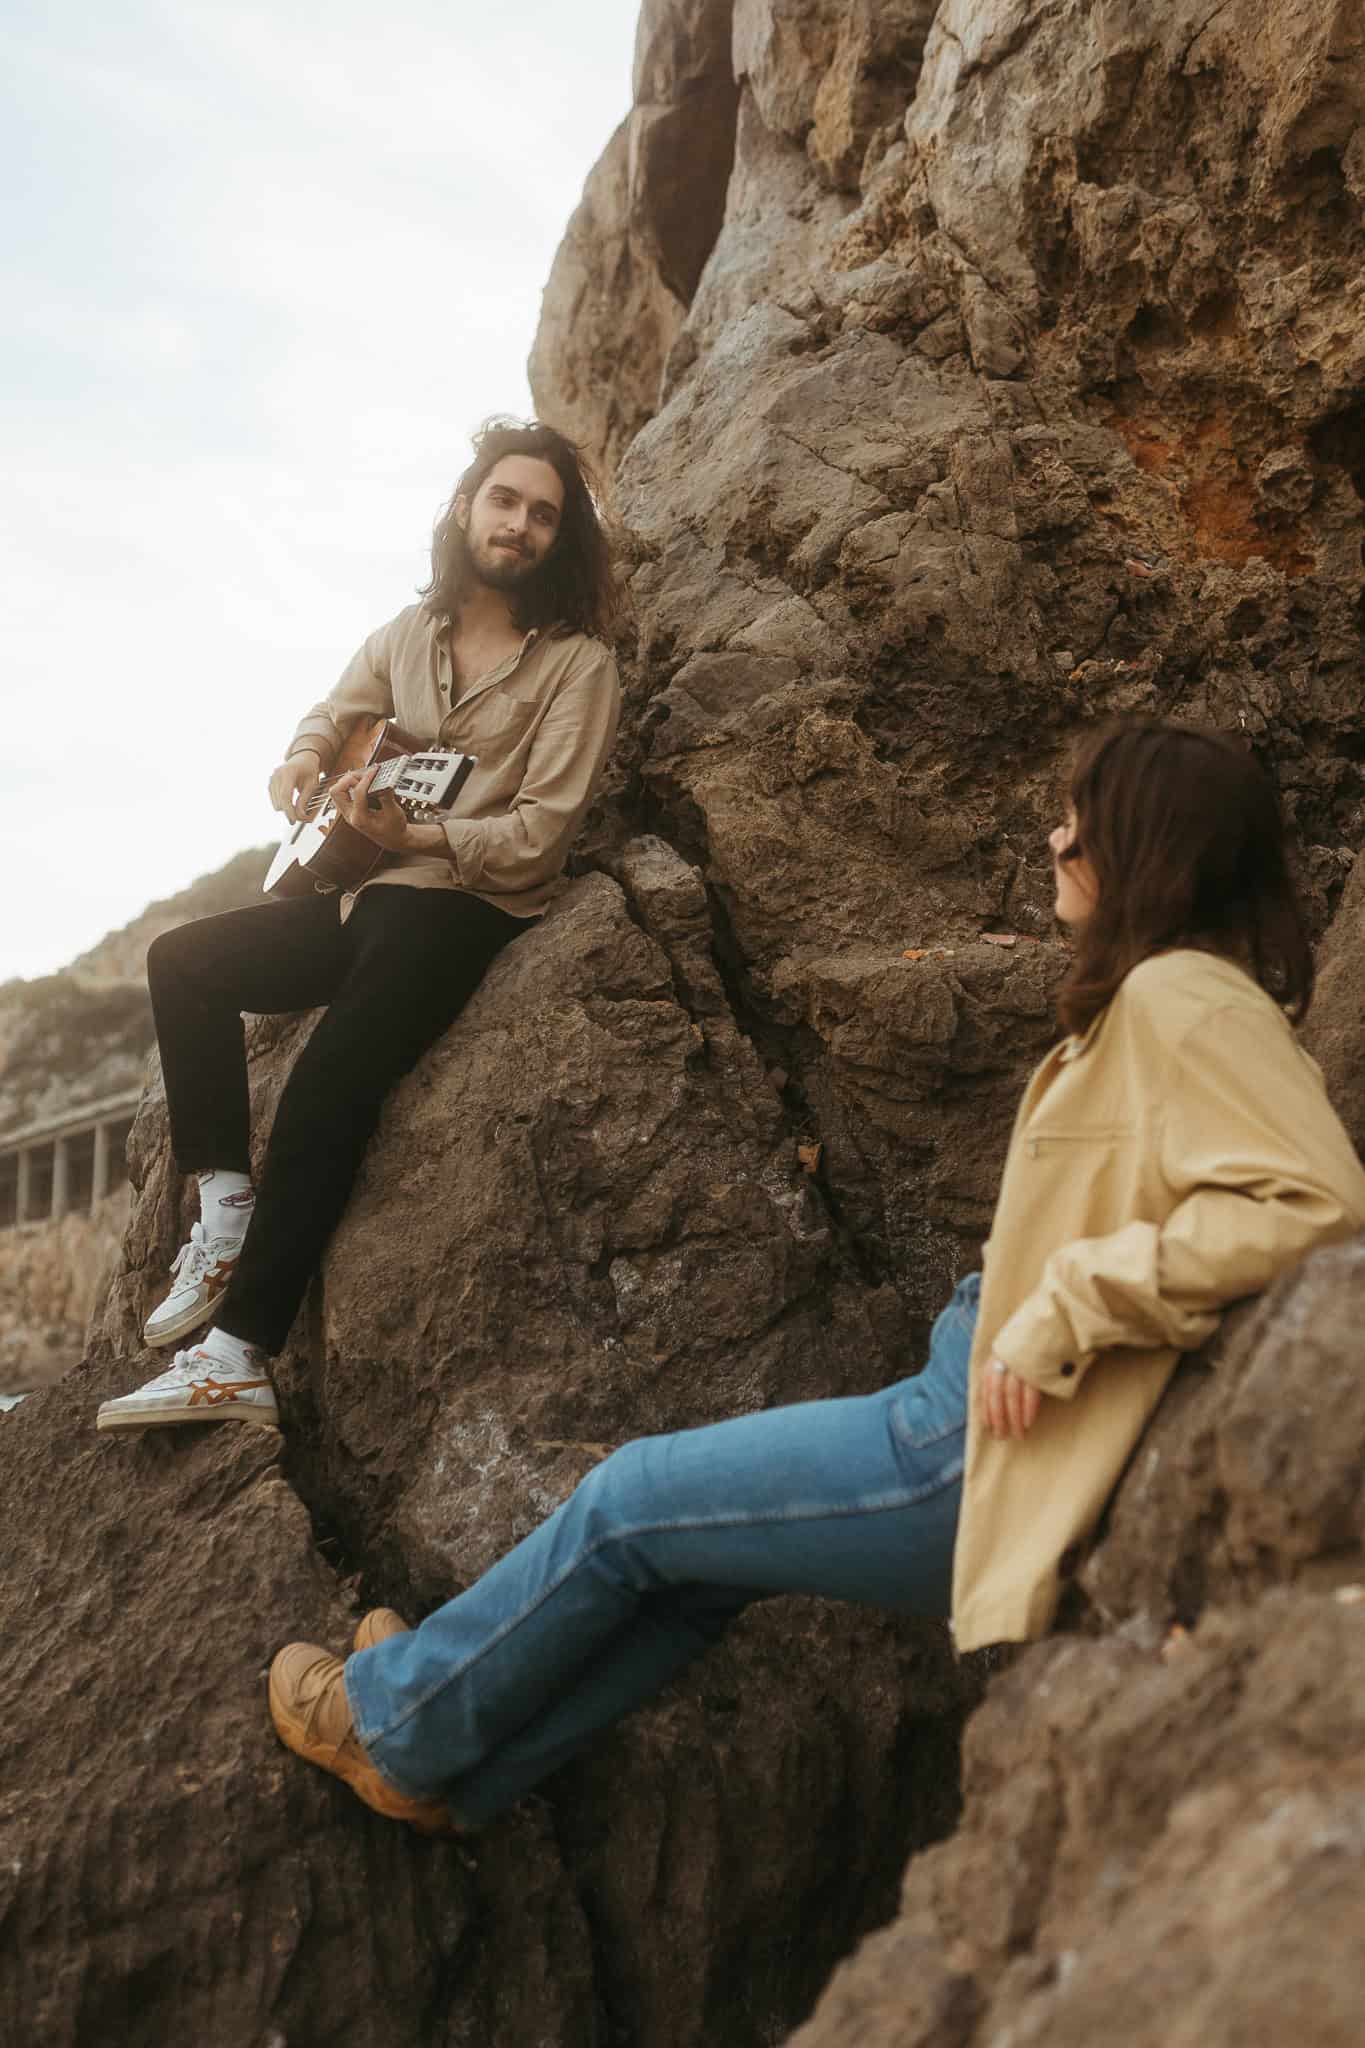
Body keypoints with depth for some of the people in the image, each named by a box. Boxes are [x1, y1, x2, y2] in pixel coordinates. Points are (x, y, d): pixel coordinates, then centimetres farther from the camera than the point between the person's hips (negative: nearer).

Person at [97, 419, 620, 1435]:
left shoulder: (578, 663, -8)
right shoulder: (415, 629, 11)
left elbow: (540, 832, -14)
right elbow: (337, 712, 25)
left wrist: (411, 836, -27)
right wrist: (304, 757, 1)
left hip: (470, 907, -8)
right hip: (368, 889, 8)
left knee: (325, 1084, -25)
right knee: (183, 961, 4)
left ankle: (239, 1360, -25)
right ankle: (227, 1206, 0)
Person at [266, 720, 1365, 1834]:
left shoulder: (1181, 995, -17)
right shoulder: (1166, 993, 12)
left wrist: (1064, 1312, -27)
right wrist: (1010, 1295, 6)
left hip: (985, 1449, -9)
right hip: (979, 1404, 9)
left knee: (628, 1503, 4)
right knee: (700, 1550, 16)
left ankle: (394, 1723, 26)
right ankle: (455, 1773, 30)